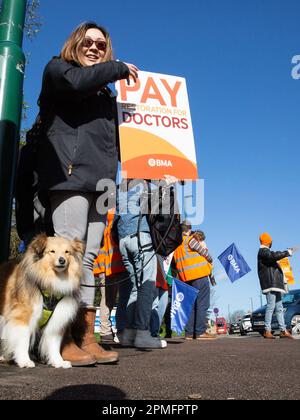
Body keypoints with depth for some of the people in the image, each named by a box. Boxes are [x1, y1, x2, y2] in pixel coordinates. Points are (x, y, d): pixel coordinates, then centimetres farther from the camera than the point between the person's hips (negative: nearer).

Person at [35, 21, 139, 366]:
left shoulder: (106, 95, 32)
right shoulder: (57, 68, 16)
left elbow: (116, 138, 30)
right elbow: (76, 80, -8)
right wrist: (119, 69, 5)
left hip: (100, 181, 6)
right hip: (70, 174, -6)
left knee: (87, 258, 0)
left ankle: (86, 339, 0)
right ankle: (64, 341, -11)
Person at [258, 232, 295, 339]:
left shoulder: (266, 252, 24)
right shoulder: (263, 251, -8)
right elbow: (274, 256, -25)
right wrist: (288, 253, -20)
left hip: (275, 284, 11)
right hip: (270, 284, -11)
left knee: (279, 308, 9)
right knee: (271, 306, -13)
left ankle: (283, 330, 11)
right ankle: (267, 331, -13)